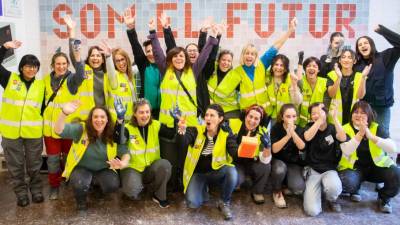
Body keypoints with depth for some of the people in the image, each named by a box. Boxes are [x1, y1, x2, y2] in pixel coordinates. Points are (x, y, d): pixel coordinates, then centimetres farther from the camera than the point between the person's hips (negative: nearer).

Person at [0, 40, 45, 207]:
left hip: (34, 131, 1)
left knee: (34, 165, 12)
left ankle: (36, 190, 29)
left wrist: (45, 126, 5)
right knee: (15, 165, 9)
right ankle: (21, 193, 24)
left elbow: (44, 107, 8)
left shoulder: (41, 85, 5)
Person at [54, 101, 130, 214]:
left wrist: (123, 163, -35)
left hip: (103, 170, 2)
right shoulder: (80, 129, -17)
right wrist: (64, 113, -52)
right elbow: (59, 130, -31)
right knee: (80, 184, -34)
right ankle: (81, 203, 4)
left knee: (113, 184, -26)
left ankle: (96, 184, 14)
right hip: (82, 169, -2)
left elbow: (125, 153, -10)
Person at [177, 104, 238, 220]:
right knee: (192, 203, -20)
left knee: (232, 171, -33)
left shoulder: (226, 135, -10)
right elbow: (183, 143, -28)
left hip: (217, 172, 0)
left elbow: (235, 154, -25)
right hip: (198, 173, 0)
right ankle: (203, 189, 17)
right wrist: (182, 130, -49)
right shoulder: (196, 131, -8)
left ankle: (224, 202, -6)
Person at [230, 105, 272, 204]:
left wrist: (267, 146, -37)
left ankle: (257, 192, 2)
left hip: (252, 164, 2)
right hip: (235, 162, -2)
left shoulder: (263, 133, -12)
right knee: (237, 179, -31)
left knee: (266, 166, -27)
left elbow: (265, 161, -18)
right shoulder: (233, 124, -16)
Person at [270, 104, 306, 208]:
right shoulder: (276, 128, -9)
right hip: (278, 160, -1)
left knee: (299, 189, -26)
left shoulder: (299, 130, -3)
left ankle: (287, 187, 12)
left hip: (294, 163, 1)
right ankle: (277, 192, -6)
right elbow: (274, 149, -21)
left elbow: (302, 147, -21)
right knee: (280, 169, -38)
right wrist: (287, 135, -33)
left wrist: (293, 132, -34)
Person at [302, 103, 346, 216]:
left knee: (333, 188, -38)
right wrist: (320, 120, -32)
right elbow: (307, 137, -25)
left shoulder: (332, 128, 2)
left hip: (329, 169, 1)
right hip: (312, 169, -1)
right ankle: (317, 191, 19)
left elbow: (343, 138, -21)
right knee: (312, 211, -17)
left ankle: (332, 199, 3)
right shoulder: (309, 127, 0)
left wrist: (335, 117, -26)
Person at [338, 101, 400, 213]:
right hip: (354, 167, -1)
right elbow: (346, 151, -24)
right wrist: (360, 133, -32)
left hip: (376, 166, 2)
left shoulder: (377, 128, -3)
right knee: (347, 183, -33)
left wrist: (371, 136, -30)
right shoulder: (345, 129, -6)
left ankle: (384, 197, 6)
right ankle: (355, 189, 8)